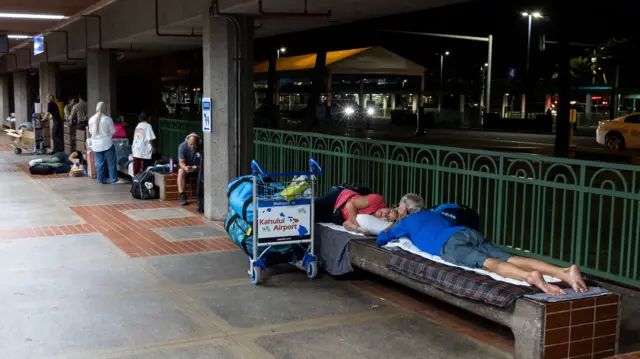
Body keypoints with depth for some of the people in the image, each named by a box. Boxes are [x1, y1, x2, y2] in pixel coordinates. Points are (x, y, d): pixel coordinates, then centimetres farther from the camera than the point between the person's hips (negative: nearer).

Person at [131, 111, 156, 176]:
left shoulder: (138, 125, 10)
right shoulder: (147, 126, -10)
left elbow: (135, 138, 12)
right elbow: (149, 139, -14)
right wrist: (152, 147, 1)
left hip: (135, 151, 6)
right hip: (144, 152, -6)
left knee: (136, 171, 11)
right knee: (142, 170, -2)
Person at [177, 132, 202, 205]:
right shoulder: (182, 146, -16)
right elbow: (181, 162, -16)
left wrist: (197, 167, -37)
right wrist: (185, 167, -38)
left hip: (198, 168, 0)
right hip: (186, 167, 0)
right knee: (181, 171, -32)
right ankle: (182, 196, -33)